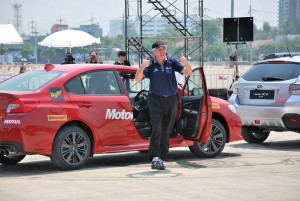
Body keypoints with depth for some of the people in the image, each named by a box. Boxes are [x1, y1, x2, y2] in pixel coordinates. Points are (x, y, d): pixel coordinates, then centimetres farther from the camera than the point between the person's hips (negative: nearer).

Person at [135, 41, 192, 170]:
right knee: (156, 129, -16)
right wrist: (142, 67, -30)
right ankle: (155, 158, -21)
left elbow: (188, 73, -2)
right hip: (156, 100, -3)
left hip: (171, 100, 3)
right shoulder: (150, 65, -3)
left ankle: (161, 159, 16)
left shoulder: (172, 62, 3)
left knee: (166, 131, 8)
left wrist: (186, 63, -23)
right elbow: (137, 79, -12)